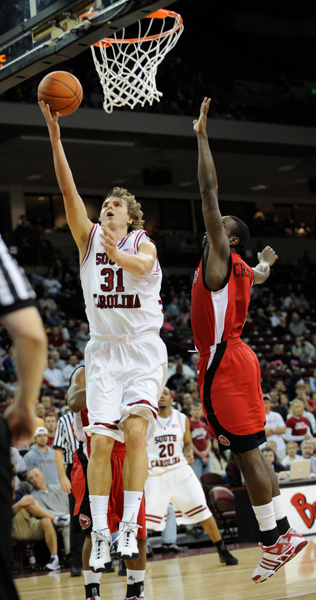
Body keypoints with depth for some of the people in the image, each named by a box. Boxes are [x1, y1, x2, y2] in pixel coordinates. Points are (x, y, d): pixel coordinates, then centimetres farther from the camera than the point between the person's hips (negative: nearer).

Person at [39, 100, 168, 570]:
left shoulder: (143, 244, -1)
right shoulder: (90, 237, 6)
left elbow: (141, 266, -26)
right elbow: (68, 190, -5)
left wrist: (118, 254, -49)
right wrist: (55, 136, -15)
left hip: (143, 350, -2)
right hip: (104, 351, 2)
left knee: (135, 428, -19)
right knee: (100, 440, -7)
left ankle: (130, 525, -13)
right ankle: (100, 532, -1)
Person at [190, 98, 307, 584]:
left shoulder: (221, 254, -8)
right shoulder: (242, 268, 15)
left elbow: (209, 193, -15)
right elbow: (263, 271, 39)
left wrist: (201, 136, -13)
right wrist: (267, 259, 62)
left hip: (224, 363, -9)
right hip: (231, 359, 9)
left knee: (246, 453, -8)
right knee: (249, 452, 11)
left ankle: (275, 542, -6)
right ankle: (283, 534, 14)